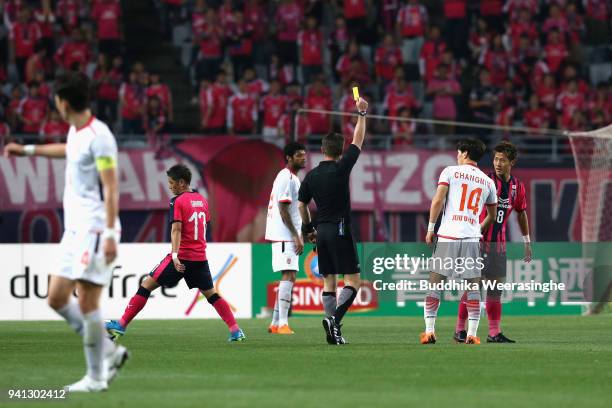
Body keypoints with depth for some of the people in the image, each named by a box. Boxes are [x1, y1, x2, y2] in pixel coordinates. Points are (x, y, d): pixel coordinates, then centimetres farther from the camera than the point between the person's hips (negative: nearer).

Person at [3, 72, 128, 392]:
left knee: (87, 302, -9)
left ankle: (96, 377, -1)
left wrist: (110, 234, -23)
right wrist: (27, 150, 48)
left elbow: (111, 187, -19)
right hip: (74, 230, 9)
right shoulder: (76, 132, 12)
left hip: (95, 230, -9)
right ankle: (109, 352, 15)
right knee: (57, 297, 6)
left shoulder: (98, 136, -16)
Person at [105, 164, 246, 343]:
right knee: (211, 294, 15)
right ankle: (235, 331, 6)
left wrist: (175, 255, -27)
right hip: (200, 257, 6)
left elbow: (177, 229, -18)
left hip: (182, 256, -6)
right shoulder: (202, 200, 12)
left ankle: (121, 325, -5)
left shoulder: (177, 201, -8)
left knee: (147, 285, -2)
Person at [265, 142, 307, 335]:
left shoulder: (292, 178, 19)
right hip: (284, 236, -10)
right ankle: (282, 324, -18)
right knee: (288, 276, -14)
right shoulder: (286, 178, -13)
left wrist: (299, 235, 20)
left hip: (290, 236, 10)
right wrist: (296, 236, -20)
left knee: (289, 278, 11)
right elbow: (283, 210, -18)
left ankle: (275, 323, 14)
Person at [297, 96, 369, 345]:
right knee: (353, 280, -4)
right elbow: (358, 140, 0)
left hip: (322, 232, 6)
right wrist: (362, 114, 9)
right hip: (340, 229, -6)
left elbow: (301, 205, 11)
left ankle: (333, 333, 2)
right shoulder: (341, 168, -8)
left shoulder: (311, 176, 6)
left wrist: (308, 228, 24)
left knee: (329, 282, 8)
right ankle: (334, 318, -24)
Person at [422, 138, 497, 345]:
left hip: (447, 236, -2)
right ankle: (472, 334, 0)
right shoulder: (488, 182, 14)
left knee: (434, 285, 5)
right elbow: (492, 216, 23)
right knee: (473, 287, 6)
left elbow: (437, 200, -5)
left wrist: (430, 229, 2)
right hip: (472, 238, 2)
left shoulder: (450, 172, 4)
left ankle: (429, 331, 1)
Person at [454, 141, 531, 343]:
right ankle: (459, 330, 2)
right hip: (479, 241, -6)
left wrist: (527, 242, 18)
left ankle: (494, 332, 8)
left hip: (499, 243, 6)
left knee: (496, 287, 6)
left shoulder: (517, 186, 7)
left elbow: (521, 213, 19)